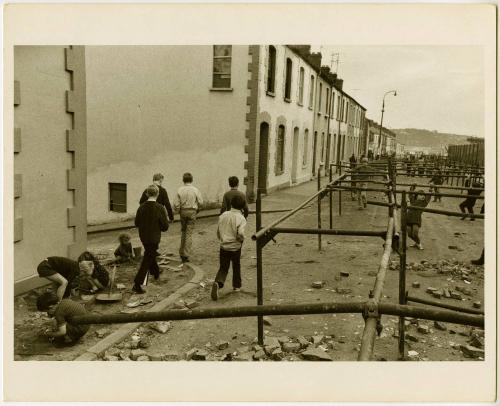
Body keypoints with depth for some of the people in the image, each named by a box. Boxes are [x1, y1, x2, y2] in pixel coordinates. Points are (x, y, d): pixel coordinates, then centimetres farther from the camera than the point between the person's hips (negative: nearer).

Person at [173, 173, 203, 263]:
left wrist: (179, 210, 12)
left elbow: (176, 205, -7)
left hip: (183, 211, 2)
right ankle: (186, 254, -1)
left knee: (183, 231, 18)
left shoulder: (180, 190, -5)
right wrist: (197, 209, 13)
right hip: (192, 212, -2)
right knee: (189, 233, 1)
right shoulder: (195, 190, -8)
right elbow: (200, 202, -6)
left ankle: (182, 252, 25)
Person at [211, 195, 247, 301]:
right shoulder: (241, 218, -14)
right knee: (236, 267, 20)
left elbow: (218, 231, 7)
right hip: (235, 247, -2)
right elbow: (240, 233, -26)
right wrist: (242, 239, -3)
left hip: (223, 247, 2)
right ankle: (237, 286, 33)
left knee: (223, 268, 8)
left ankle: (218, 283, -17)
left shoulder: (223, 215, -1)